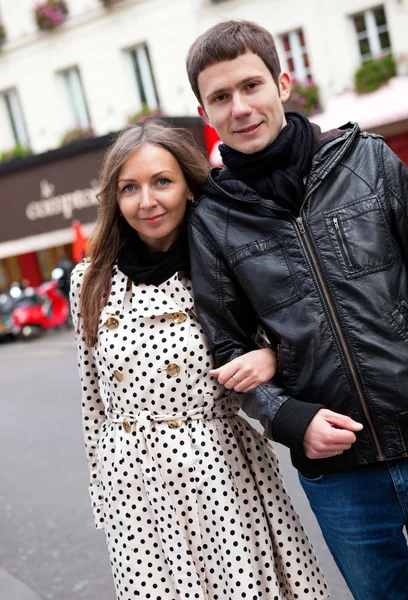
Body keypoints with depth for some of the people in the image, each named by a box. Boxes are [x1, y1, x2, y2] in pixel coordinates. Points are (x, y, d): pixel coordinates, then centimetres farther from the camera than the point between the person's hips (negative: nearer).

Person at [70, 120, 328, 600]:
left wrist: (270, 357, -15)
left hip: (223, 471, -2)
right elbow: (94, 394, 10)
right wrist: (100, 480, 14)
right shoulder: (90, 283, 3)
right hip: (134, 484, 2)